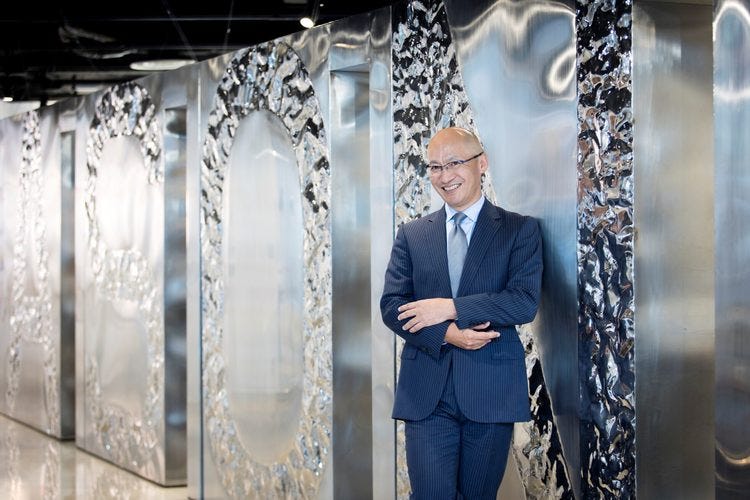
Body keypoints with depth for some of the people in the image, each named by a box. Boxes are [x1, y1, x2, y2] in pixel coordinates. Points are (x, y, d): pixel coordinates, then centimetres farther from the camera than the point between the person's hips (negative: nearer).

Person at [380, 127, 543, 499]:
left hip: (491, 389, -1)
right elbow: (391, 305, 4)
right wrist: (446, 334, -13)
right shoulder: (412, 235, 12)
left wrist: (450, 307, -16)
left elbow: (525, 301, -9)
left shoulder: (519, 230, 3)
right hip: (427, 392, 1)